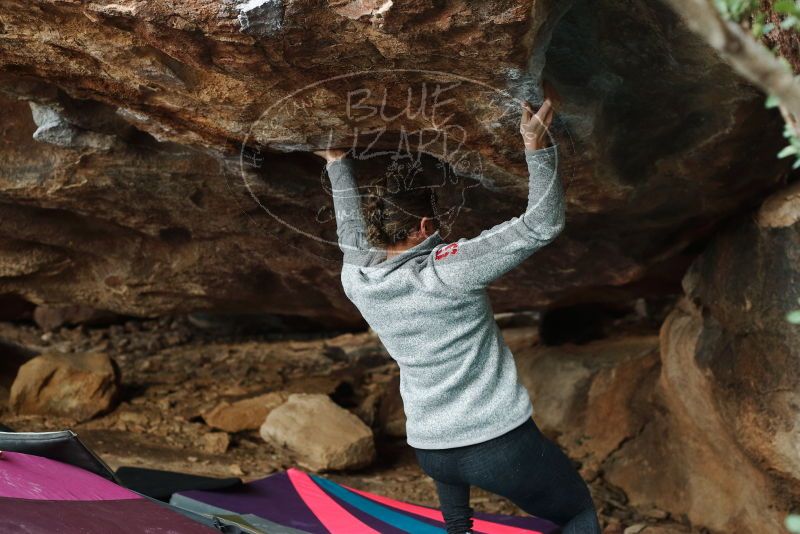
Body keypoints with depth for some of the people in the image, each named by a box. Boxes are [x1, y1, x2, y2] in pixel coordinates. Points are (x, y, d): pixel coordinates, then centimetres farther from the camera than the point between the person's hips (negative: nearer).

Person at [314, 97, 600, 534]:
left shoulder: (356, 280, -2)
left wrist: (337, 164, 34)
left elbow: (352, 233, 21)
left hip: (429, 450, 6)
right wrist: (537, 146, -13)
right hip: (502, 444, -6)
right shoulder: (450, 269, -18)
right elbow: (542, 224, -16)